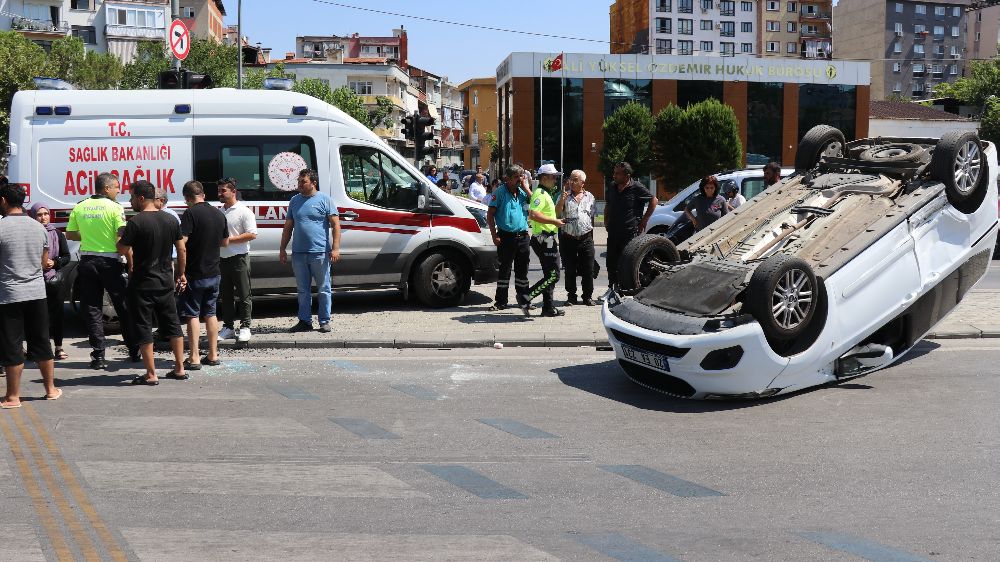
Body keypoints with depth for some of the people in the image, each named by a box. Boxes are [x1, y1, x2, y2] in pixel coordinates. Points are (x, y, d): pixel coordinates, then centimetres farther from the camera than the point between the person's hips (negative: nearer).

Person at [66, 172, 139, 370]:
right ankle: (133, 351, 16)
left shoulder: (79, 207, 5)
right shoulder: (115, 208, -9)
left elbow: (70, 235, 13)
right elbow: (122, 238, -16)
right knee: (123, 307, 9)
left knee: (93, 309, 6)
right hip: (109, 262, -3)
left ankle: (98, 356, 3)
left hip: (87, 262, 3)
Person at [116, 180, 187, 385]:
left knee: (143, 327, 2)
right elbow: (182, 250, 8)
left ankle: (151, 374, 3)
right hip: (166, 282, 6)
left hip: (142, 284, -6)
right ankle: (180, 369, 18)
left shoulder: (136, 222, -16)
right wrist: (181, 274, 17)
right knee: (172, 324, 15)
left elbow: (122, 250, -13)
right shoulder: (170, 220, 4)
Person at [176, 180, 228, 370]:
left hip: (194, 273, -6)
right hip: (214, 272, 6)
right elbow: (225, 241, 16)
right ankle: (213, 355, 17)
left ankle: (194, 358, -1)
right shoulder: (219, 214, 6)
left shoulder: (191, 213, -15)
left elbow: (181, 241, -23)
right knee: (210, 313, 14)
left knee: (192, 315, 0)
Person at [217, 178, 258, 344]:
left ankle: (245, 327, 3)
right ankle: (228, 327, 16)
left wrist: (229, 239, -17)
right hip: (222, 259, 7)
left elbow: (252, 235, -15)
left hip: (239, 258, -7)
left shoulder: (244, 211, -7)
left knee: (243, 295, -1)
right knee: (225, 296, 10)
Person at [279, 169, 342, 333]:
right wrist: (282, 249, 13)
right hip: (298, 253, 5)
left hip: (320, 253, -4)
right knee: (303, 290, 9)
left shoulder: (324, 200, -1)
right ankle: (304, 321, 15)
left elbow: (336, 225, -4)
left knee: (323, 289, 2)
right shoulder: (294, 201, 13)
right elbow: (288, 227, 18)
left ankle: (324, 321, 9)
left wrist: (335, 248, -13)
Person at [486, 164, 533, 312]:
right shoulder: (500, 192, -4)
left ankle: (523, 299, 22)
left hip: (522, 236, 4)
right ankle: (501, 301, 7)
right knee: (504, 270, 1)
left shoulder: (522, 192, 9)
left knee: (522, 270, 11)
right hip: (506, 237, -4)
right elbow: (490, 214, -5)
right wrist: (494, 235, -10)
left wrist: (526, 188, -4)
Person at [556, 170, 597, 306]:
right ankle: (571, 296, 14)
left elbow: (592, 217, 15)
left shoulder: (589, 197, 9)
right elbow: (557, 212, -10)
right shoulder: (565, 196, 3)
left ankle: (588, 296, 13)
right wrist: (562, 199, -25)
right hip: (569, 238, -1)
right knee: (570, 270, 4)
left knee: (588, 269, 3)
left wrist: (591, 236, 13)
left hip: (586, 238, 1)